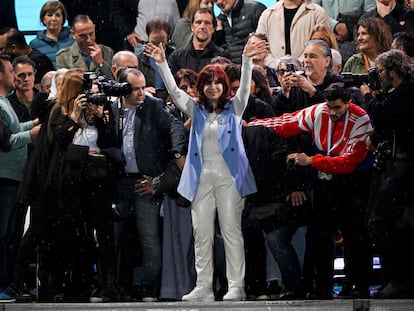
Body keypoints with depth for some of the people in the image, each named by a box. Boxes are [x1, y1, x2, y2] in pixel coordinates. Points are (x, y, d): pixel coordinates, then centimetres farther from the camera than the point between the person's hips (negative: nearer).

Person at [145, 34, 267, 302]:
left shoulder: (234, 108, 6)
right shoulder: (196, 110, 13)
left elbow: (245, 87, -9)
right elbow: (174, 91, 4)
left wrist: (247, 61, -26)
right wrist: (162, 64, -10)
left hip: (228, 176, -3)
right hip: (202, 176, 3)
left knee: (232, 231, -5)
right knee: (202, 234, 3)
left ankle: (237, 286, -5)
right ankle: (203, 287, 7)